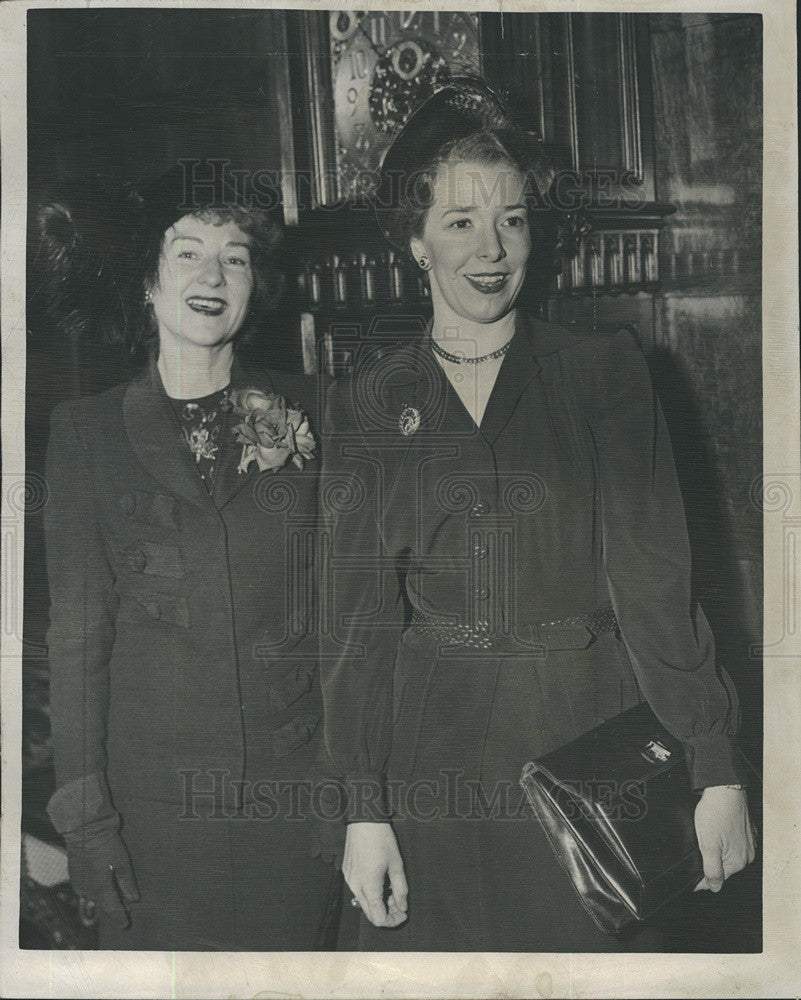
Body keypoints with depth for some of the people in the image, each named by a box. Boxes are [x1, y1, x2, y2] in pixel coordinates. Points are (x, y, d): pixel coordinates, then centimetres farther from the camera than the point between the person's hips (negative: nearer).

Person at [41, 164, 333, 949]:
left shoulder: (305, 411, 3)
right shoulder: (87, 430, 1)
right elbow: (78, 626, 0)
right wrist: (83, 807, -5)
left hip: (295, 778, 1)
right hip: (154, 788, 0)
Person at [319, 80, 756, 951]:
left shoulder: (603, 372, 0)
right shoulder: (368, 401, 2)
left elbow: (654, 580, -3)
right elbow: (358, 610, 0)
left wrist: (717, 770, -8)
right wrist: (362, 806, -4)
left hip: (589, 747, 0)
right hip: (434, 768, 1)